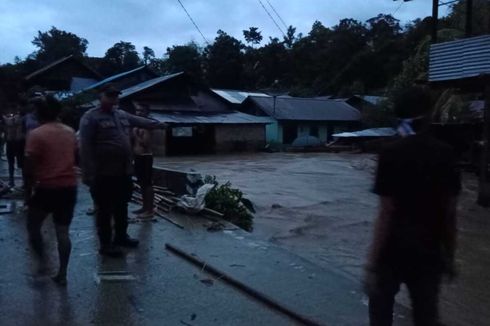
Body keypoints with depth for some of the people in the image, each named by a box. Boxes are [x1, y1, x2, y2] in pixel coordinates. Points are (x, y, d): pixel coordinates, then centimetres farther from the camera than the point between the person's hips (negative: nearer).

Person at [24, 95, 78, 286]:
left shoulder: (36, 134, -10)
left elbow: (30, 167, -11)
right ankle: (62, 274, 12)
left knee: (33, 226, 17)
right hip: (69, 187, 5)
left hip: (46, 188, -5)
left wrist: (28, 192, -3)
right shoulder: (70, 132, 7)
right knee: (63, 232, 8)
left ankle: (43, 262, 13)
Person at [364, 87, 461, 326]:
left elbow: (386, 213, -16)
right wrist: (449, 254, 14)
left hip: (393, 250, -4)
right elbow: (449, 212, 2)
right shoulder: (445, 154, -1)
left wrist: (372, 261, -12)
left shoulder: (392, 154, -14)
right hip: (429, 252, 4)